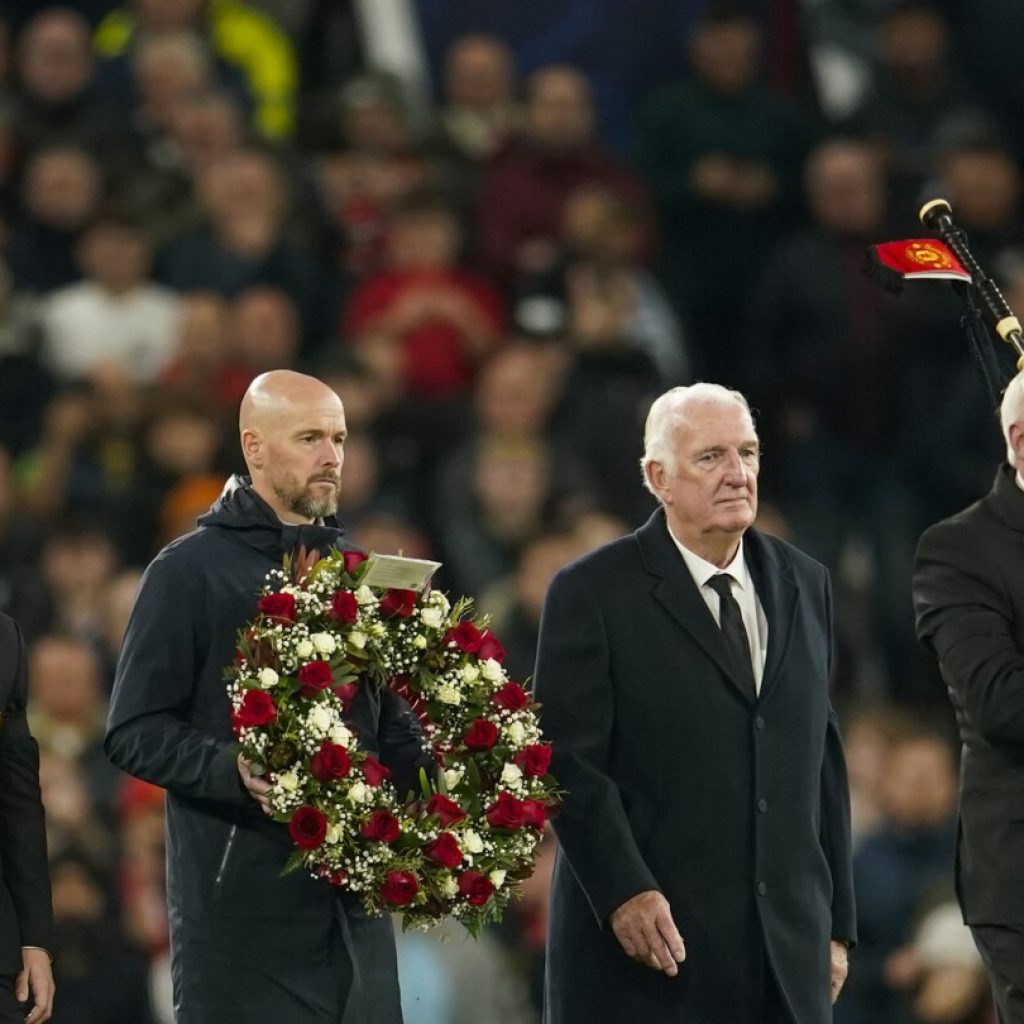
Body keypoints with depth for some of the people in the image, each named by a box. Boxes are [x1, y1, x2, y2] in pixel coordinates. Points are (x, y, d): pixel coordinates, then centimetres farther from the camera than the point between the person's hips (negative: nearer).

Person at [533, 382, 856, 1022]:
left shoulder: (805, 585, 14)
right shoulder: (592, 593, -3)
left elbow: (823, 760, 16)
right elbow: (569, 761, -8)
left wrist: (837, 923, 13)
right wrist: (624, 893, -19)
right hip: (647, 946, -5)